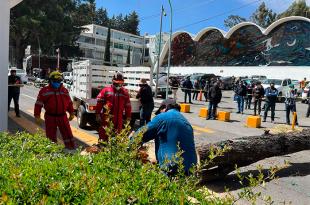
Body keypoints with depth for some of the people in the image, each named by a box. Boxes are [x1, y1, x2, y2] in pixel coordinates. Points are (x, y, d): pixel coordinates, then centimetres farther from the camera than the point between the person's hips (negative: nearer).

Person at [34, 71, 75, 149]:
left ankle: (72, 148, 18)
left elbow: (69, 103, 17)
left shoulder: (65, 90, 10)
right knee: (51, 136, 7)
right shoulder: (44, 91, -2)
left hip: (62, 116, 3)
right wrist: (37, 116, -5)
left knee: (68, 133, 7)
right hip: (50, 117, -2)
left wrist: (71, 113, 17)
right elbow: (38, 104, -2)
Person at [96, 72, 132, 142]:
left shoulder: (125, 92, 6)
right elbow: (99, 102, -3)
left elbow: (128, 106, 11)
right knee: (104, 134, 5)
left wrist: (128, 117, 11)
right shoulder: (106, 90, -3)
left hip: (118, 119, 3)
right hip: (106, 118, -3)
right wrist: (98, 114, -6)